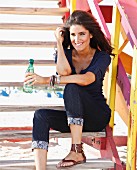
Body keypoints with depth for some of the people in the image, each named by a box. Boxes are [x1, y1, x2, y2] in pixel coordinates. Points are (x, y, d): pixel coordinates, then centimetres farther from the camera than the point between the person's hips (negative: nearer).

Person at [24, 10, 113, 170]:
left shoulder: (102, 57, -7)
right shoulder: (66, 53, 5)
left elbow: (86, 79, -26)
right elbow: (63, 71, -19)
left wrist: (48, 80, -28)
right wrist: (59, 43, -12)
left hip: (98, 116, -4)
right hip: (73, 116, 4)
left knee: (72, 88, -31)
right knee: (41, 115, -25)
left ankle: (77, 151, -32)